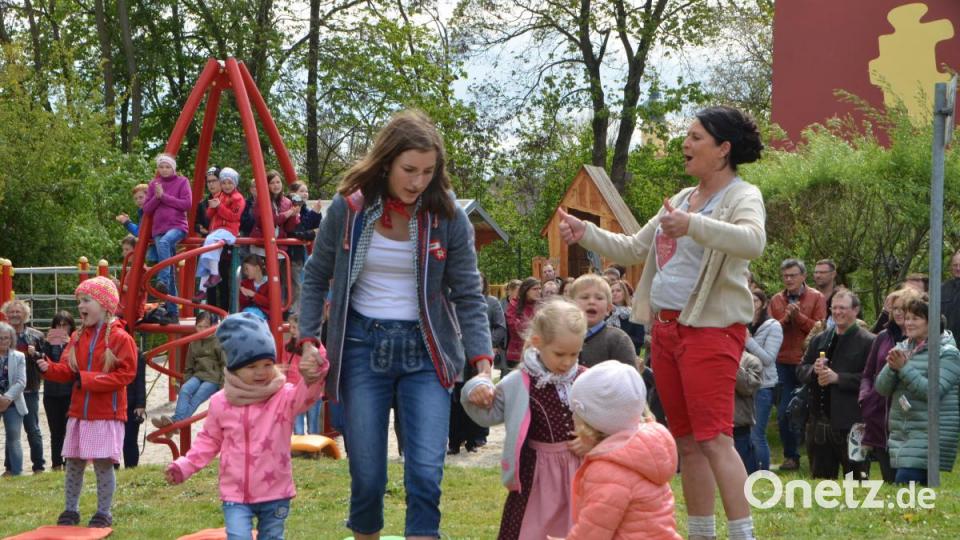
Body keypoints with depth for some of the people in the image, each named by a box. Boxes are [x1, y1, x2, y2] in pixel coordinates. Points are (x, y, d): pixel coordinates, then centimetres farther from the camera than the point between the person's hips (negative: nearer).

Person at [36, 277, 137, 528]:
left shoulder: (120, 338, -10)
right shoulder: (78, 337, 10)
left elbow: (125, 375, -16)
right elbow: (69, 370, 9)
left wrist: (88, 379, -20)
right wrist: (50, 369, -12)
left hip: (106, 414, -6)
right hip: (79, 412, 6)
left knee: (103, 464, -2)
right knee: (73, 463, 11)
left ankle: (103, 513, 10)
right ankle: (71, 510, 24)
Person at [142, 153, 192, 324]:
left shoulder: (182, 182, 5)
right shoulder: (154, 184, 15)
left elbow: (187, 204, -8)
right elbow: (146, 209, 11)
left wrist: (164, 196, -10)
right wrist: (157, 197, -7)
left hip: (177, 226, -4)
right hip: (159, 230, 4)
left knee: (165, 242, -39)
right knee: (170, 274, -2)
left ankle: (162, 282, -44)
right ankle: (172, 312, -1)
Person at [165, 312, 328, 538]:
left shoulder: (284, 397, -9)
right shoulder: (221, 402, -2)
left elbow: (306, 395, -29)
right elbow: (209, 441, 11)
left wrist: (313, 376, -51)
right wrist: (184, 466, 2)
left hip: (275, 494, 0)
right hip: (236, 495, 0)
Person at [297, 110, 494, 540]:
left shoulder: (447, 216, -7)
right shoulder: (348, 209, -6)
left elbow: (469, 295, -4)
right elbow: (315, 277, 7)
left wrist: (482, 363, -14)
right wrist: (308, 341, -1)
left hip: (424, 350, 0)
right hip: (363, 346, 0)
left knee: (426, 472, -12)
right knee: (367, 475, 3)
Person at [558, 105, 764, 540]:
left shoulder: (741, 196, -6)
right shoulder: (682, 198, 19)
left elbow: (753, 242, -29)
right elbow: (632, 249, 25)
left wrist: (693, 225, -41)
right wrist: (585, 233, 11)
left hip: (710, 328, -8)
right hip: (666, 326, 8)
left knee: (714, 439, -14)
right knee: (686, 442, 10)